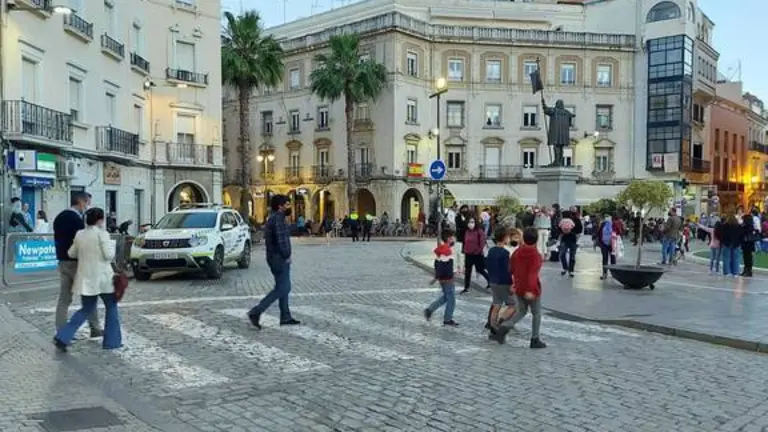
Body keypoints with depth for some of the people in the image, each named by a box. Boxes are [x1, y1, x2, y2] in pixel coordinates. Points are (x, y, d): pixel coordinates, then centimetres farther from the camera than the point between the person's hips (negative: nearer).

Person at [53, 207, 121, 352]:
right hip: (102, 277, -5)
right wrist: (112, 244, 4)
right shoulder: (102, 233, -12)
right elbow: (108, 255, -15)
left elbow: (71, 253, 12)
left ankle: (62, 337, 5)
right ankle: (111, 341, 14)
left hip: (85, 278, 6)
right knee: (111, 307, 12)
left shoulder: (80, 234, 5)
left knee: (86, 309, 18)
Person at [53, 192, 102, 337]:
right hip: (76, 262, -8)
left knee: (64, 299, 8)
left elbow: (57, 239, 17)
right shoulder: (77, 219, -18)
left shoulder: (59, 217, 11)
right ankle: (95, 328, 10)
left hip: (62, 262, 8)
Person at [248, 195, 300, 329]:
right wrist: (287, 256, -14)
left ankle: (285, 317, 18)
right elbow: (281, 240, -24)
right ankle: (256, 312, -11)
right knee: (282, 289, -9)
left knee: (284, 288, 14)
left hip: (275, 258, 11)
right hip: (280, 258, -11)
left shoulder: (272, 218, 17)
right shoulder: (278, 219, -16)